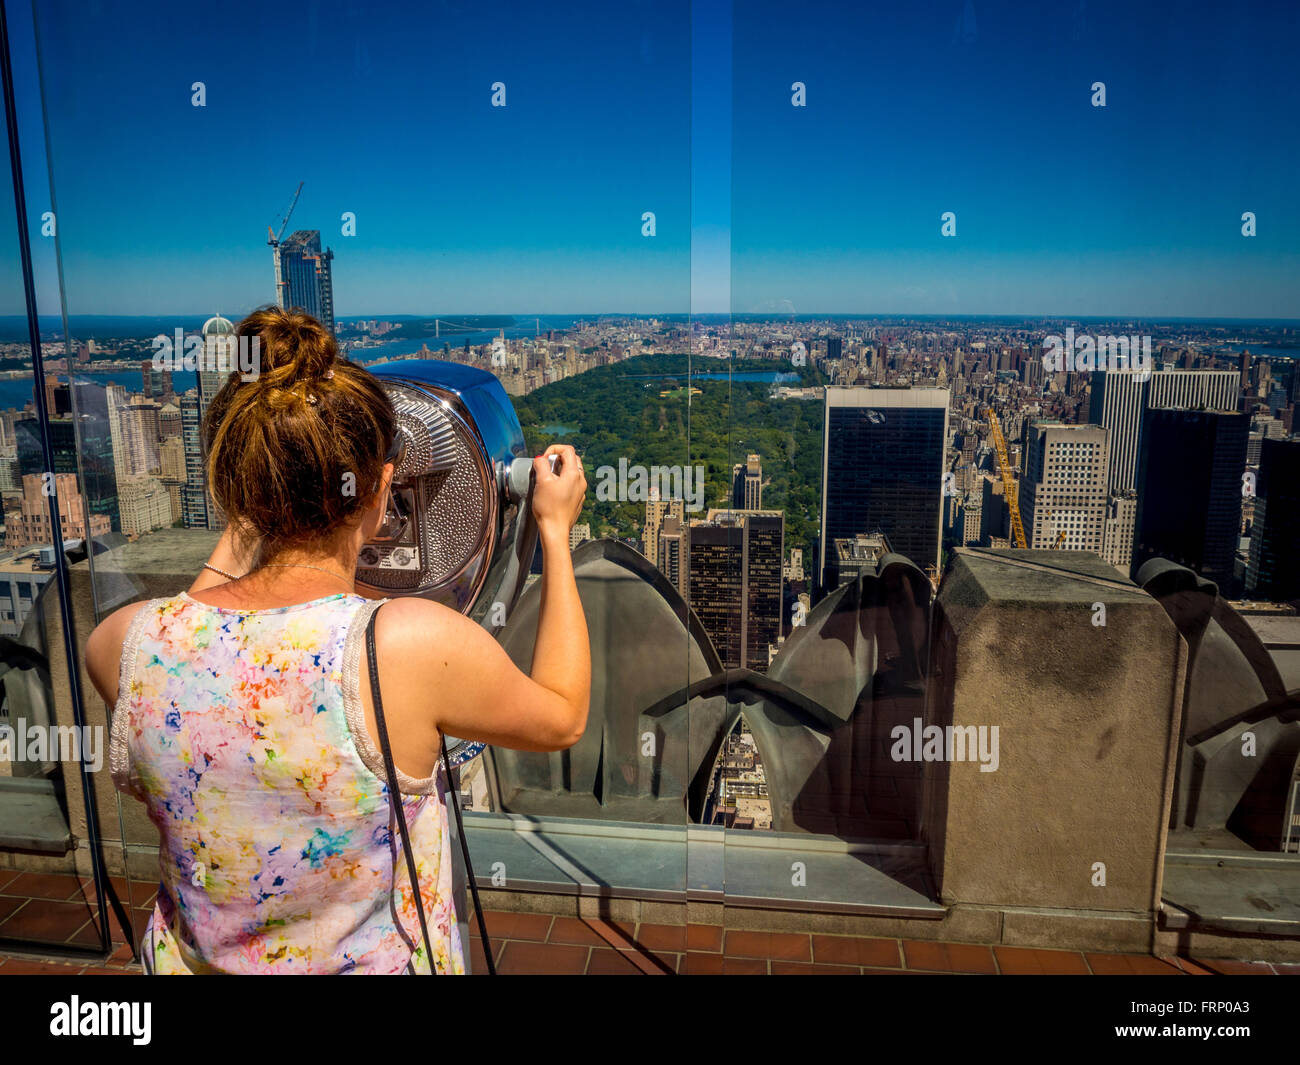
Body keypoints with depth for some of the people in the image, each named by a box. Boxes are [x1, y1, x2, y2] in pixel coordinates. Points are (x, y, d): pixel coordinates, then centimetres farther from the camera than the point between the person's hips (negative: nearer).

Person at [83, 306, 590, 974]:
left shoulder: (122, 644, -20)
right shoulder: (417, 643, -32)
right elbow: (563, 718, -12)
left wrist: (241, 527, 12)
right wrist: (556, 530, -6)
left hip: (192, 960, 4)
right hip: (381, 961, -3)